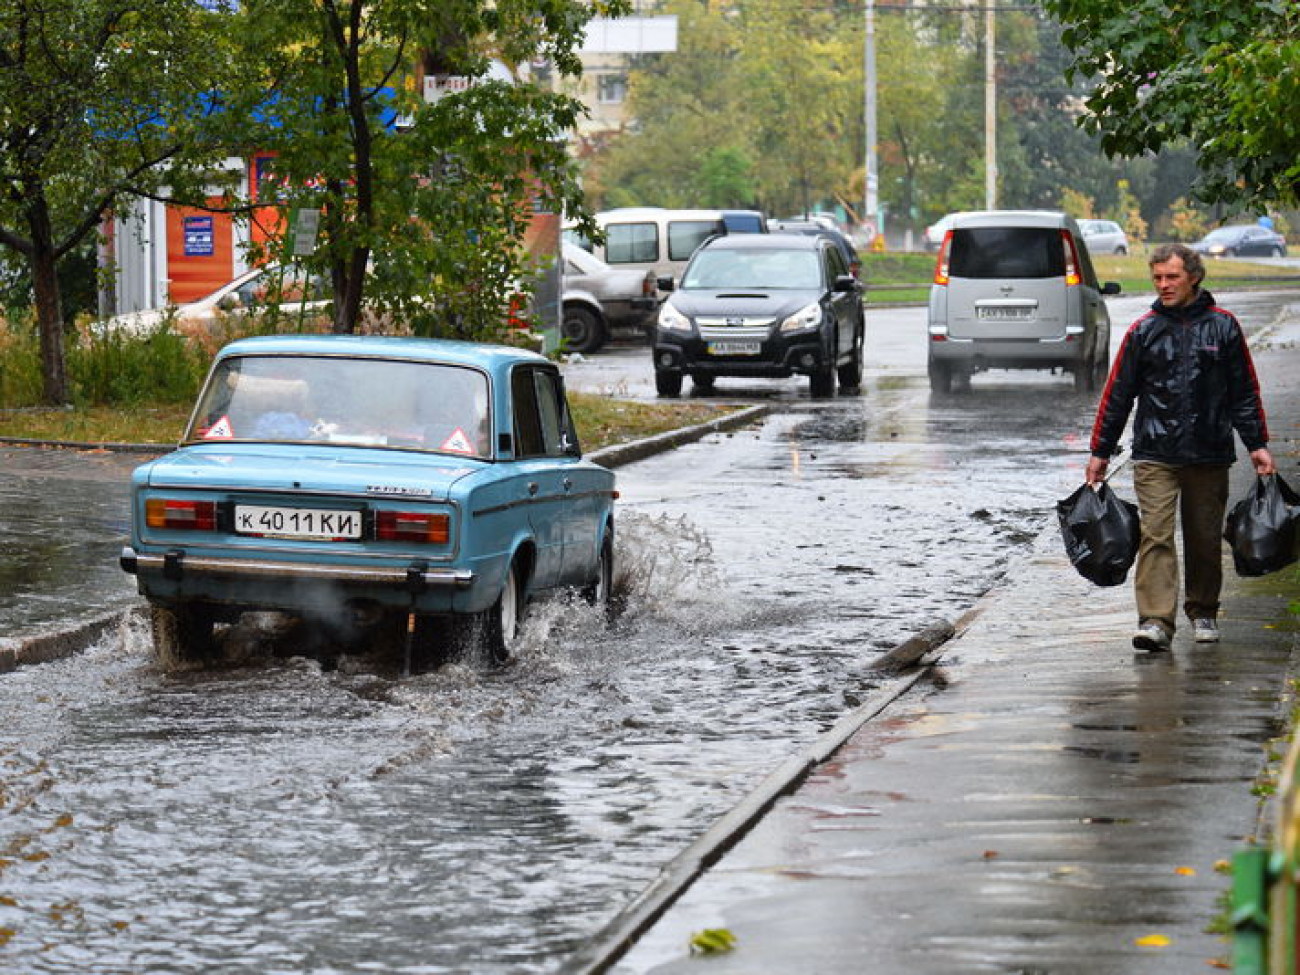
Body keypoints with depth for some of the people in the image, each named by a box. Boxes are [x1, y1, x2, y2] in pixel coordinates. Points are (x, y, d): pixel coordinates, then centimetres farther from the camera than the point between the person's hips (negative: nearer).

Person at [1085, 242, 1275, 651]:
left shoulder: (1223, 326, 4)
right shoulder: (1143, 331, 3)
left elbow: (1245, 392, 9)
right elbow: (1117, 394, 8)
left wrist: (1257, 444, 4)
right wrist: (1100, 452, 7)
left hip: (1210, 454, 1)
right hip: (1155, 453, -1)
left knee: (1205, 539, 10)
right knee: (1155, 535, -12)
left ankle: (1203, 612, 27)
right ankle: (1156, 621, -18)